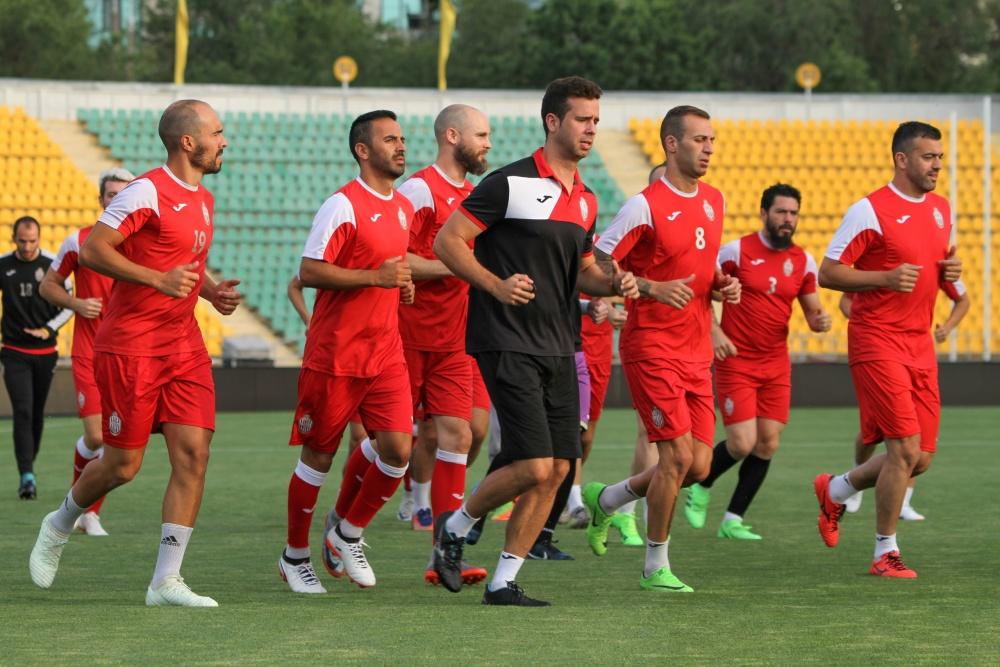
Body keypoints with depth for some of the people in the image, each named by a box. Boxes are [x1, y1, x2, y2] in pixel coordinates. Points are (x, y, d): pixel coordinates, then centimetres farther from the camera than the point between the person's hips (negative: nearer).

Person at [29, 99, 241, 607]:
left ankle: (166, 581, -3)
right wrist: (159, 280, -26)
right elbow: (91, 250, -18)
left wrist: (211, 290, 9)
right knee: (123, 464, -1)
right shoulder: (147, 193, -14)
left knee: (193, 453, -6)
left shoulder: (203, 199, 13)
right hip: (130, 349, -7)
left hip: (184, 347, 7)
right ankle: (59, 527, 30)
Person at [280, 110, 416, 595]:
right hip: (335, 354, -6)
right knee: (319, 456, 3)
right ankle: (295, 555, 19)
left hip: (386, 351, 6)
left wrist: (403, 283, 9)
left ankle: (347, 534, 15)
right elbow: (309, 272, -19)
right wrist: (375, 277, -24)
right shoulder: (343, 205, -13)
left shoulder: (404, 208, 13)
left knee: (397, 448, -7)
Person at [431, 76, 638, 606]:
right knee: (534, 466, -14)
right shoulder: (510, 184, -9)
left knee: (557, 469, 1)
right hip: (508, 344, -8)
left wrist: (614, 283, 3)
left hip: (559, 348, 8)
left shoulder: (585, 200, 14)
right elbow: (447, 241, -8)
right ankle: (455, 527, 11)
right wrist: (496, 285, -20)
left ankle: (503, 582, 10)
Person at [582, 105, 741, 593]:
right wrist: (651, 288, -24)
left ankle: (604, 501, 28)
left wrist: (722, 285, 4)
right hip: (653, 348, -7)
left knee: (698, 466, 5)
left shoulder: (713, 201, 11)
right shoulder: (645, 206, -12)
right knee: (678, 456, -11)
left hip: (696, 352, 7)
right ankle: (656, 568, 4)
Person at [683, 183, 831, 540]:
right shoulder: (737, 251, -8)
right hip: (736, 362, -5)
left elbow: (812, 313, 12)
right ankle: (701, 487, 19)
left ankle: (732, 521, 12)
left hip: (776, 364, 5)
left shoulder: (803, 261, 6)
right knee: (742, 443, -12)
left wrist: (821, 320, -11)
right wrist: (713, 331, -17)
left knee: (768, 444, 0)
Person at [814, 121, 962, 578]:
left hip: (920, 343, 8)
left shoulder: (941, 208, 12)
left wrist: (949, 273, 3)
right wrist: (886, 277, -22)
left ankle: (835, 491, 30)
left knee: (920, 458, 7)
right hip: (878, 342, -8)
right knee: (905, 448, -13)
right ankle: (885, 554, 1)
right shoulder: (870, 211, -11)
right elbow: (828, 272, -11)